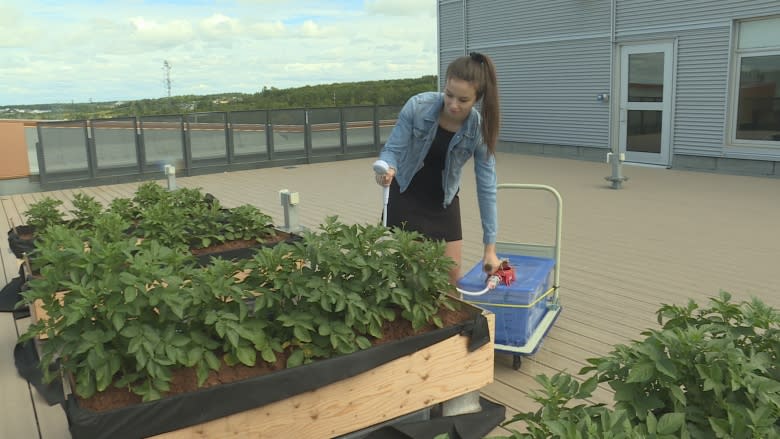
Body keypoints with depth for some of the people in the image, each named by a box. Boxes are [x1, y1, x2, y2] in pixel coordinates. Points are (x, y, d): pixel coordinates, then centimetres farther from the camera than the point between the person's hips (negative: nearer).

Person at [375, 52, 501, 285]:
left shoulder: (480, 130, -21)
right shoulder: (417, 106, -25)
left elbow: (486, 189, -15)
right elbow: (393, 149, -17)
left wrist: (490, 247, -14)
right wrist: (388, 169, -44)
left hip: (444, 202, 2)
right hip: (406, 197, -1)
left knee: (452, 278, 6)